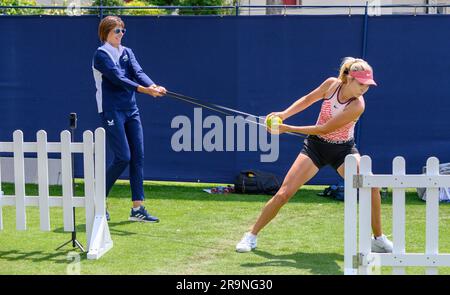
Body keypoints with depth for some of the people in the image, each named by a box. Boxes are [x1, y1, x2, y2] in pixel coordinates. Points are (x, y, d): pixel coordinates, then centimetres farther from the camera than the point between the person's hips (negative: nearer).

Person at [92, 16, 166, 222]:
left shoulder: (127, 53, 14)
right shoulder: (101, 54, -6)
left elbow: (138, 72, -3)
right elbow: (117, 78, -19)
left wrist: (153, 86, -24)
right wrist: (144, 89, -30)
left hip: (131, 109, 7)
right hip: (111, 110, -7)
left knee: (138, 156, 1)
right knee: (123, 158, -11)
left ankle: (137, 208, 4)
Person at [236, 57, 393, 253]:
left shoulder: (357, 105, -26)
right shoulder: (331, 84, -15)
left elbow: (324, 129, -25)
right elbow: (308, 99, 6)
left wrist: (287, 129, -24)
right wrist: (284, 114, -7)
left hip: (343, 150, -1)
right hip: (316, 145, 2)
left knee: (371, 186, -22)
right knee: (284, 193, -8)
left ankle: (378, 239, -2)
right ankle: (251, 236, 6)